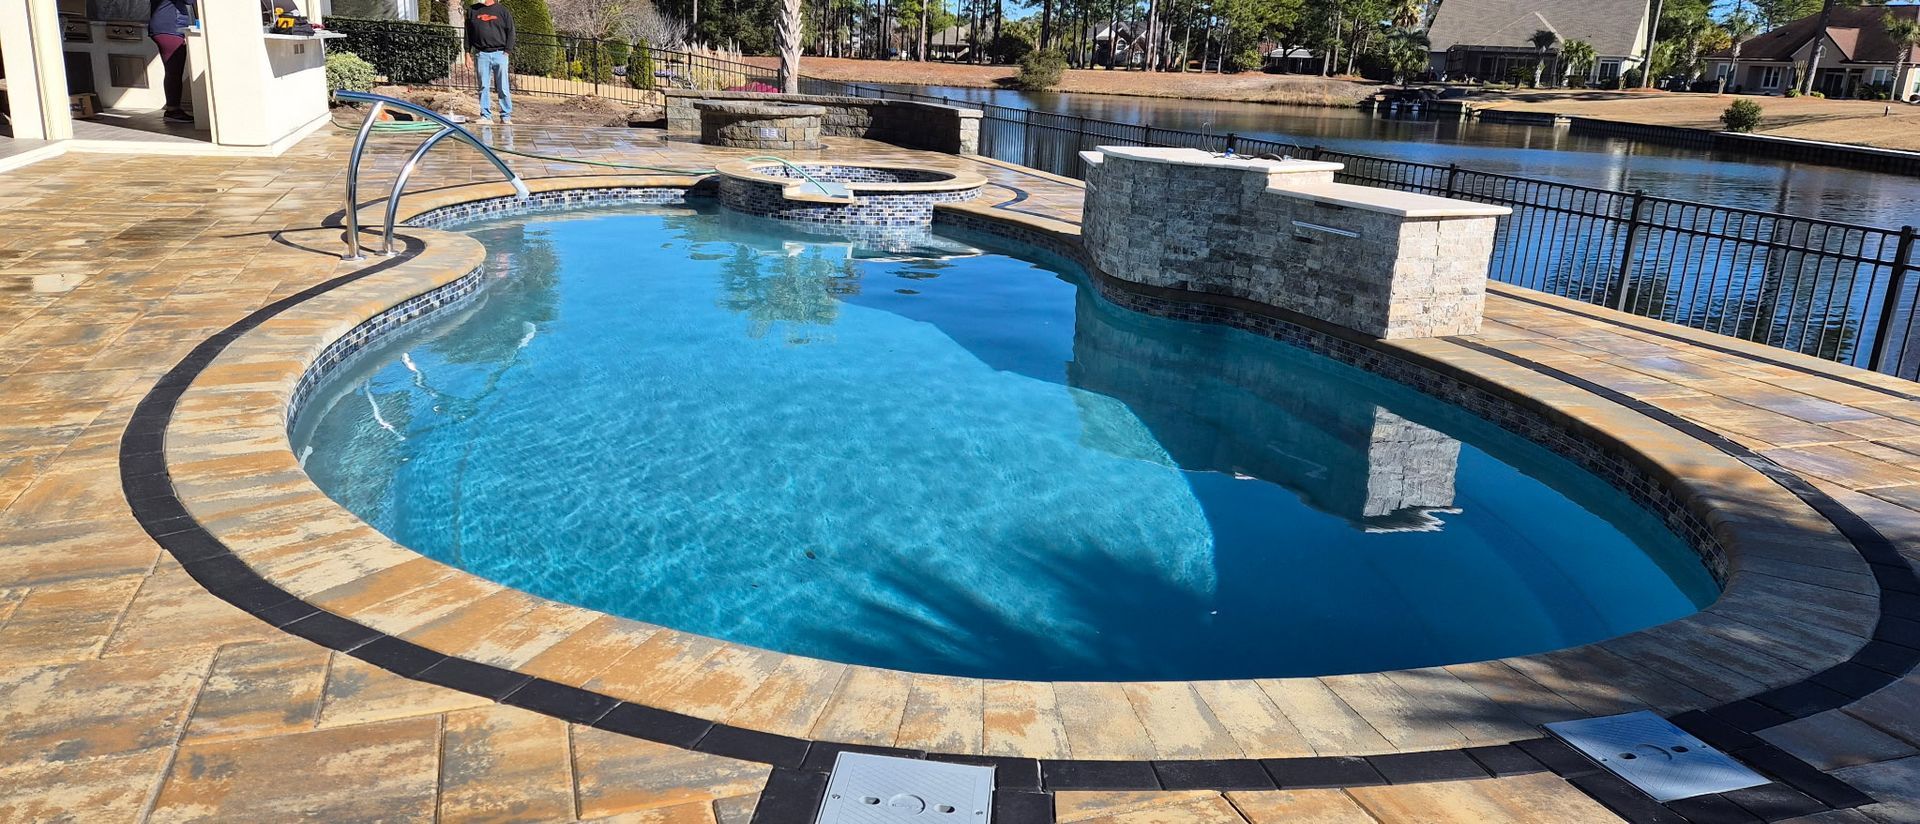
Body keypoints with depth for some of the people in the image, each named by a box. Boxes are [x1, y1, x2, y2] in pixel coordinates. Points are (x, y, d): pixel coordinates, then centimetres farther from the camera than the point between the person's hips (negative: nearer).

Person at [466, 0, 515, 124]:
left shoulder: (503, 11, 6)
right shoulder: (472, 11, 12)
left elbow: (510, 32, 5)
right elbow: (468, 33, 13)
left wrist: (507, 51, -5)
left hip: (499, 53, -2)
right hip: (481, 54, 2)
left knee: (503, 87, -2)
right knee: (483, 87, 3)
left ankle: (506, 117, 4)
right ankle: (485, 115, 7)